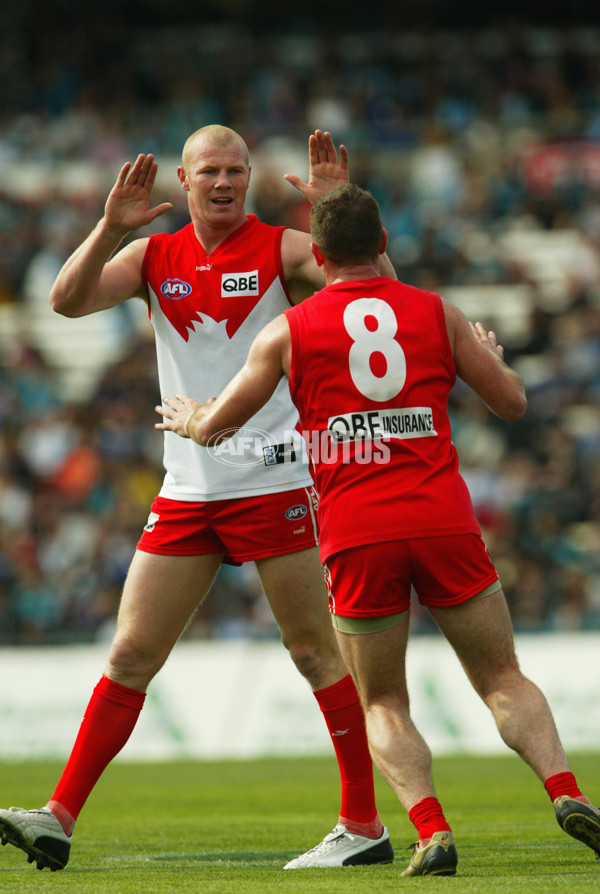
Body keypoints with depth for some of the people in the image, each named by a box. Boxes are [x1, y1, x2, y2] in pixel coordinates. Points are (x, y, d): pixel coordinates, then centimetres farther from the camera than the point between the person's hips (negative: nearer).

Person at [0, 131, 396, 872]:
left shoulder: (282, 247, -2)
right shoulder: (154, 256, 9)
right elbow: (68, 300, -3)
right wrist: (111, 227, -16)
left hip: (273, 483, -4)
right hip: (186, 493, 4)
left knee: (317, 652, -2)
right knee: (130, 656, 3)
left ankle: (364, 825, 5)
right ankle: (60, 818, 5)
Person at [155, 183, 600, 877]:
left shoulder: (290, 330, 8)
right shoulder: (437, 313, 10)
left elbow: (213, 428, 14)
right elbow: (513, 402, 16)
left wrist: (186, 418, 37)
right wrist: (490, 353, 37)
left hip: (356, 534, -1)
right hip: (445, 521, 1)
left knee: (383, 704, 11)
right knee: (503, 680, 10)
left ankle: (432, 830, -11)